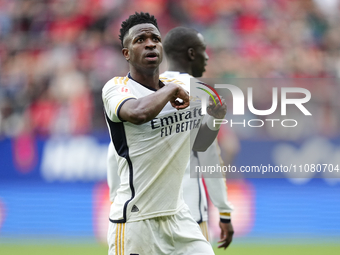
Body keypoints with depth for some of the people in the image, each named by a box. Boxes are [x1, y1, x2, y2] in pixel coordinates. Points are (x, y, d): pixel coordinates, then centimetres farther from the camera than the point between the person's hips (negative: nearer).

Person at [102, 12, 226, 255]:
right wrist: (171, 89, -17)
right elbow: (139, 113, -34)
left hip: (178, 216, 6)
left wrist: (216, 119, 5)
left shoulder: (184, 87, 10)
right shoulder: (116, 87, -9)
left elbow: (198, 144, 24)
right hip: (134, 220, -6)